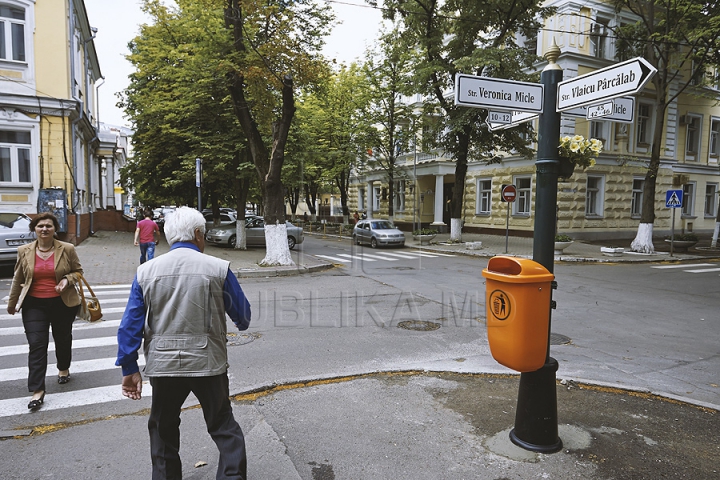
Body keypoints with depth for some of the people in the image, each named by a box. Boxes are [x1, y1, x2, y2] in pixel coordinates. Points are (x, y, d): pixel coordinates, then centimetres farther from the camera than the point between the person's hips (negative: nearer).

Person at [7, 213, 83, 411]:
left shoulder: (67, 249, -7)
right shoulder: (24, 251, -1)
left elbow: (78, 271, 3)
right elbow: (18, 279, 9)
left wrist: (67, 280, -18)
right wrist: (12, 302, 16)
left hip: (62, 304, 0)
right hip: (34, 305, 0)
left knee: (63, 339, 17)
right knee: (36, 345, -5)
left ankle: (64, 369, 44)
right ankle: (37, 390, -2)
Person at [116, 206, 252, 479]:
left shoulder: (146, 271, -1)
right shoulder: (218, 268, -9)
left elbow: (130, 325, -1)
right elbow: (243, 316, -1)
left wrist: (129, 369, 7)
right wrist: (241, 324, 22)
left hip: (163, 365, 3)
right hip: (208, 363, -2)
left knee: (163, 431, 22)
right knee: (223, 426, 13)